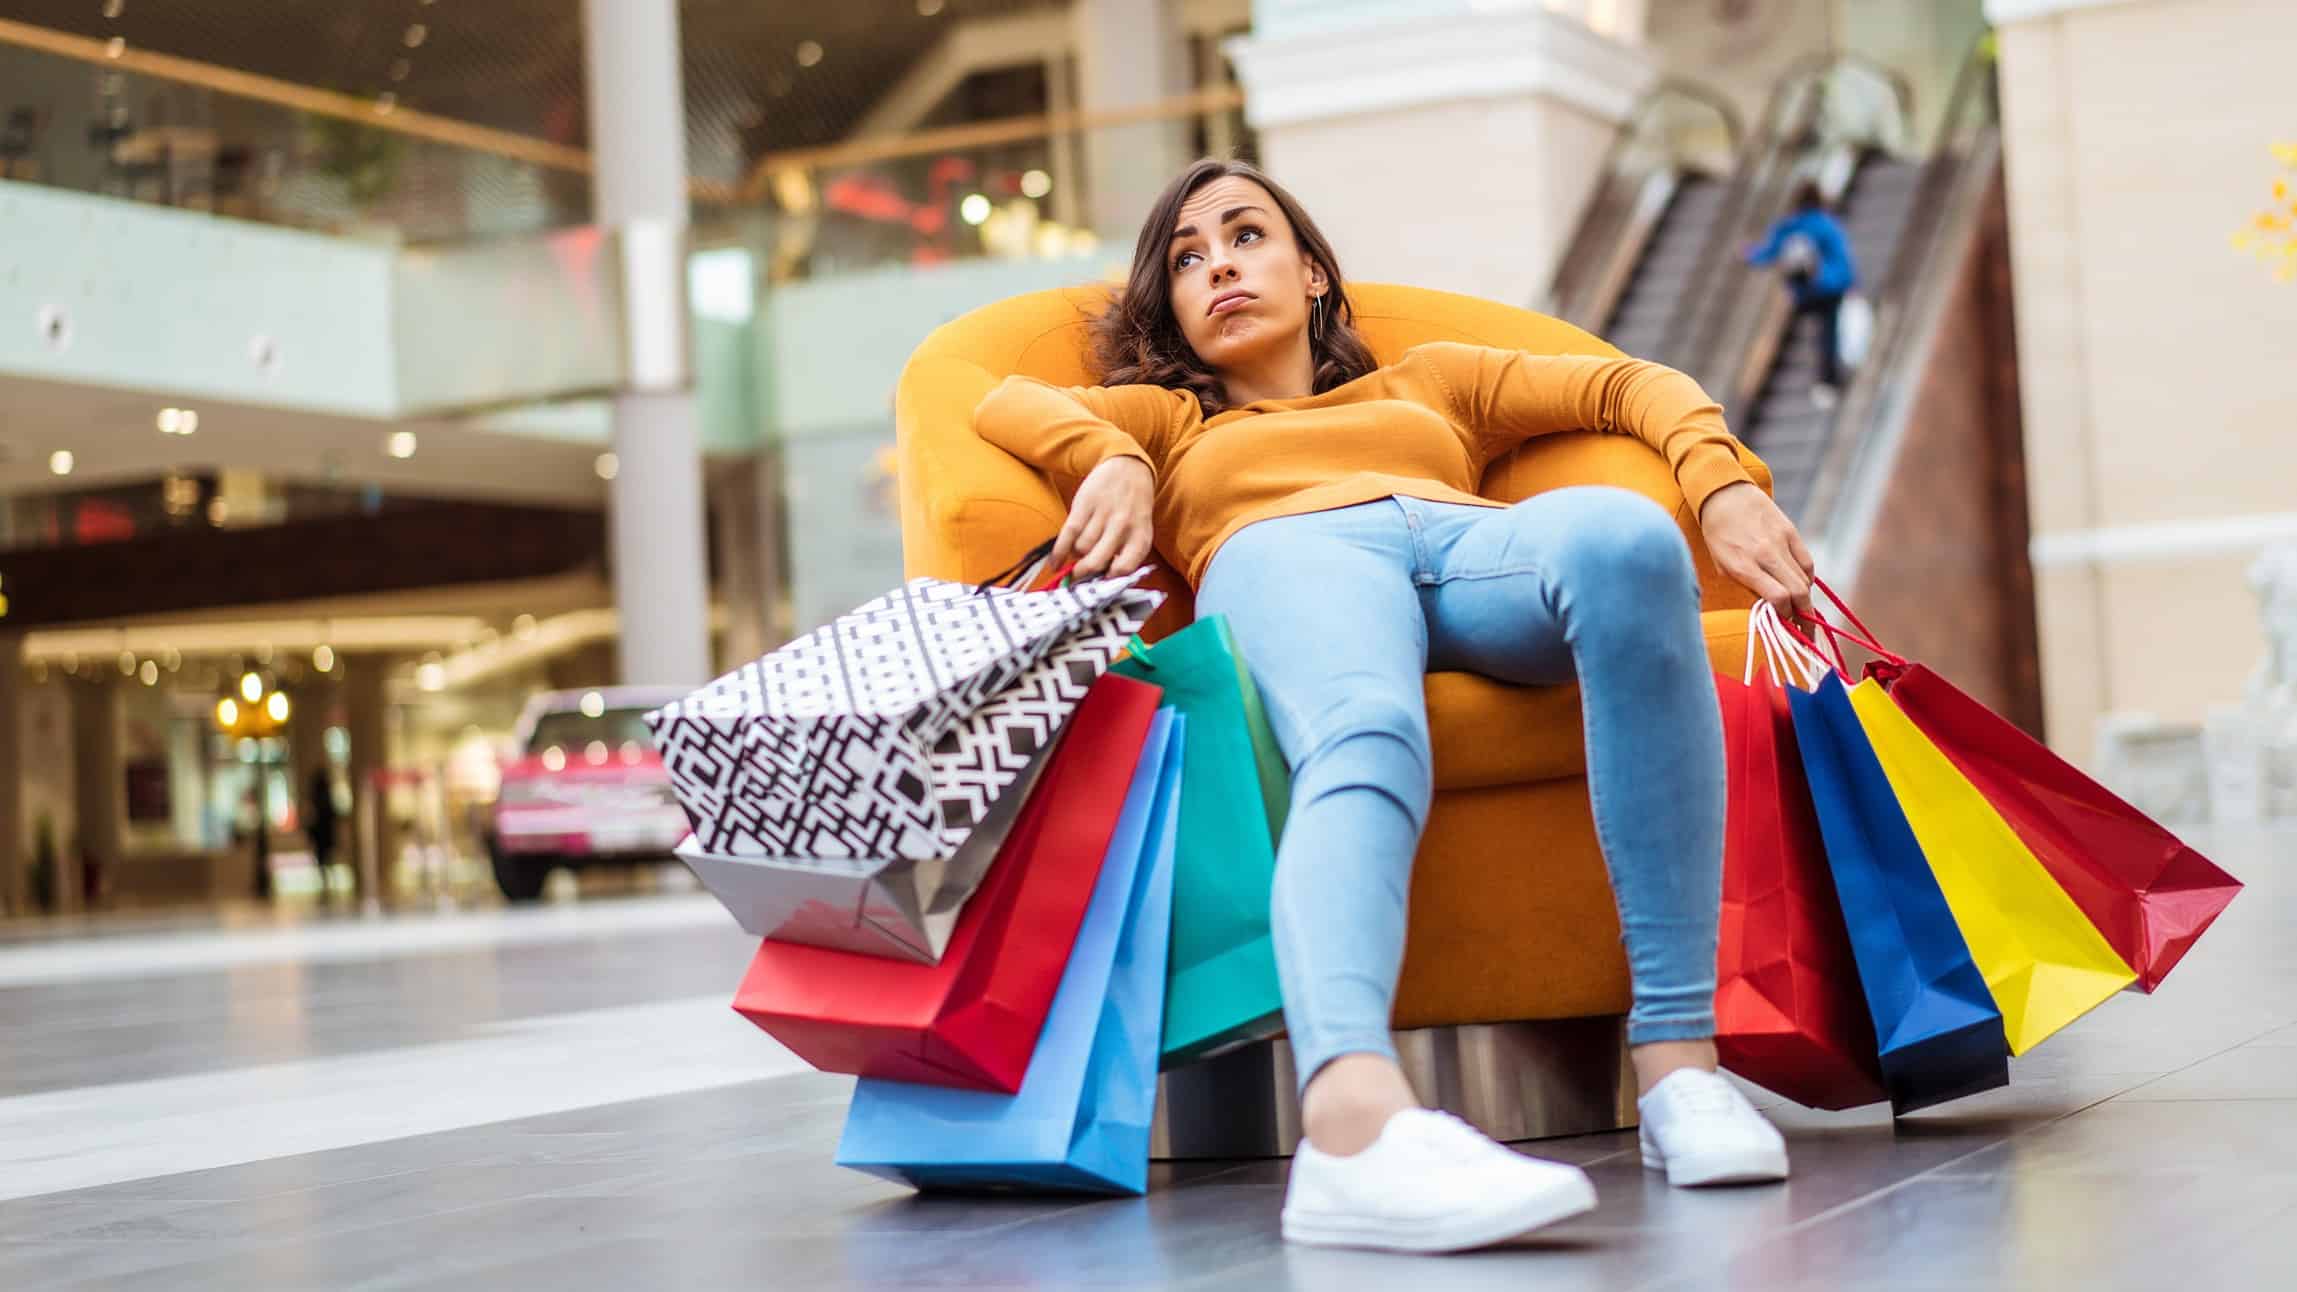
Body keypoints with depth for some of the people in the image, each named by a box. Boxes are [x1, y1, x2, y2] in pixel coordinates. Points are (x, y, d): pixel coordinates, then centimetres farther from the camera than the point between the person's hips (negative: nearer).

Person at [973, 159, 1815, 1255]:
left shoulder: (1430, 381, 42)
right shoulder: (1166, 420, 39)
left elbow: (1627, 384, 29)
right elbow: (1007, 404, 18)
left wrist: (1724, 488, 7)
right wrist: (1111, 459, -5)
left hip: (1480, 547, 2)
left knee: (1627, 536, -37)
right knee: (1365, 739, -41)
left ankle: (1676, 1053, -44)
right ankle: (1354, 1117, -72)